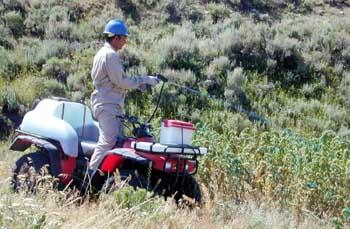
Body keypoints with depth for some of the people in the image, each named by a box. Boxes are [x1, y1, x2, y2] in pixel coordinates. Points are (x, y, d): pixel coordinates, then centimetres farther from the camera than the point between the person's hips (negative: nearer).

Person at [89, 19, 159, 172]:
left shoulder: (102, 53, 19)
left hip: (107, 103, 11)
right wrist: (144, 80, -11)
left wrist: (136, 82, 13)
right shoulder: (111, 55, -15)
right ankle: (91, 175, -16)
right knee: (108, 141, -15)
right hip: (108, 105, -11)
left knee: (118, 140, 13)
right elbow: (121, 81, -18)